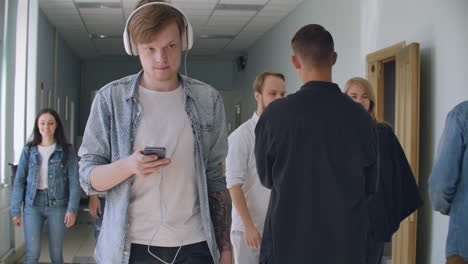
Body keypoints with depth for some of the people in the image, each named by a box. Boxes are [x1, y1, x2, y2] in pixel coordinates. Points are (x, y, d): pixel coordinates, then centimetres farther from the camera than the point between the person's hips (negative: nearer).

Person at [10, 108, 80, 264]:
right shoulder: (28, 150, 6)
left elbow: (74, 181, -5)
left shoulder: (67, 151, 1)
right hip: (33, 205, 1)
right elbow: (19, 181, 5)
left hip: (58, 206, -1)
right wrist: (15, 210, -1)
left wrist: (72, 209, -14)